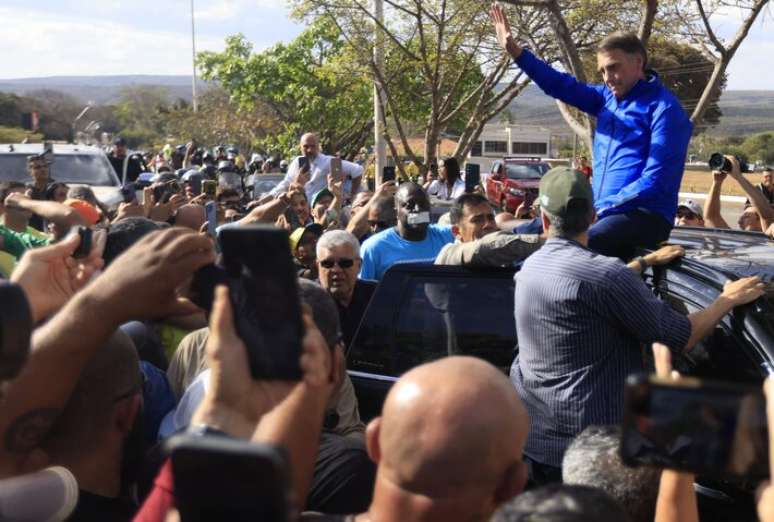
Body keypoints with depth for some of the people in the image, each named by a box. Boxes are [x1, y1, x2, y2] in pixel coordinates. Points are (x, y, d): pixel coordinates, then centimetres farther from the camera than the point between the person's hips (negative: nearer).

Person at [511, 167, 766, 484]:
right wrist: (728, 299, 2)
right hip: (585, 445, -7)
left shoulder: (531, 266, 6)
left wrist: (647, 260, 35)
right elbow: (682, 337, -13)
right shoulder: (602, 273, -20)